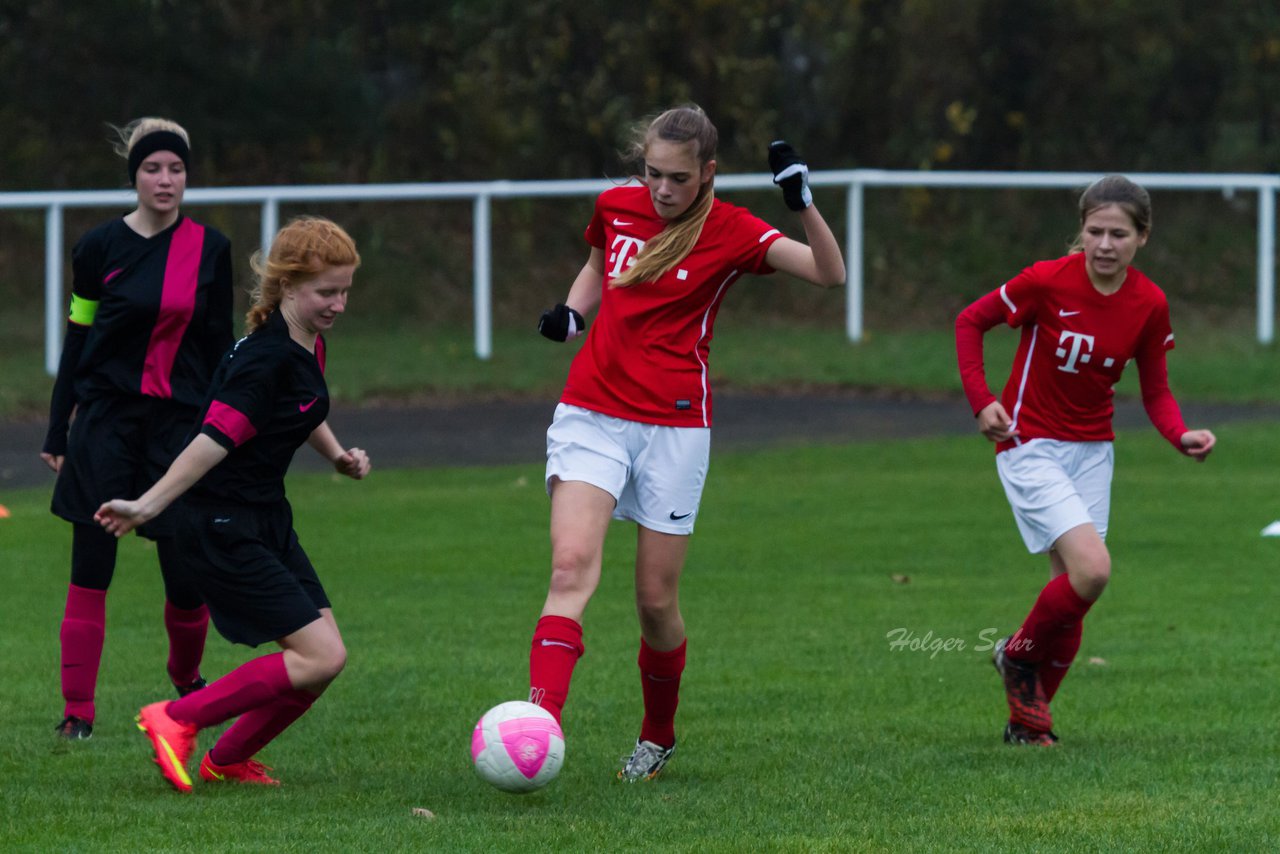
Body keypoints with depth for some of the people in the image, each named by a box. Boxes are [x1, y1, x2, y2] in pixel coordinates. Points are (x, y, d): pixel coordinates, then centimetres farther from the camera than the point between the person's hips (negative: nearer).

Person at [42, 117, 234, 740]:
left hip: (181, 420, 1)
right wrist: (56, 433, 4)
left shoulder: (209, 250, 3)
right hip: (106, 419, -1)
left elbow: (219, 345, 8)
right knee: (90, 573, -5)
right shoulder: (101, 247, -1)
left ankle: (187, 680, 27)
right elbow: (76, 339, 5)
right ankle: (77, 712, 0)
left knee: (189, 578, -2)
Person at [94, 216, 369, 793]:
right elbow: (214, 441, -26)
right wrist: (148, 506, -28)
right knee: (321, 657, -12)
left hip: (268, 520, 10)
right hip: (225, 529, -10)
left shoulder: (309, 345, 7)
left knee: (321, 658, 4)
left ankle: (228, 760, 18)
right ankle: (177, 719, -5)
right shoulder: (265, 359, -22)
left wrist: (338, 455, 12)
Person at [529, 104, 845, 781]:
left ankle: (658, 736, 28)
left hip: (673, 426, -2)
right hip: (591, 413, 2)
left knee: (657, 599, 3)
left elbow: (830, 274, -15)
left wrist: (803, 202, -31)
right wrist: (570, 312, 8)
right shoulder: (615, 207, 6)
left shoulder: (729, 232, -5)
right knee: (572, 565, -19)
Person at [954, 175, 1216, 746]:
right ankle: (1019, 655, 7)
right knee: (1092, 569, -21)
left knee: (1073, 594, 4)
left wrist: (1182, 436, -16)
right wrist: (981, 401, -14)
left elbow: (1156, 393, 5)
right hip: (1029, 447, -5)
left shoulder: (1149, 305, -5)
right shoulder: (1048, 281, -17)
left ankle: (1028, 718, 22)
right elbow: (970, 321, -4)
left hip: (1092, 452, 5)